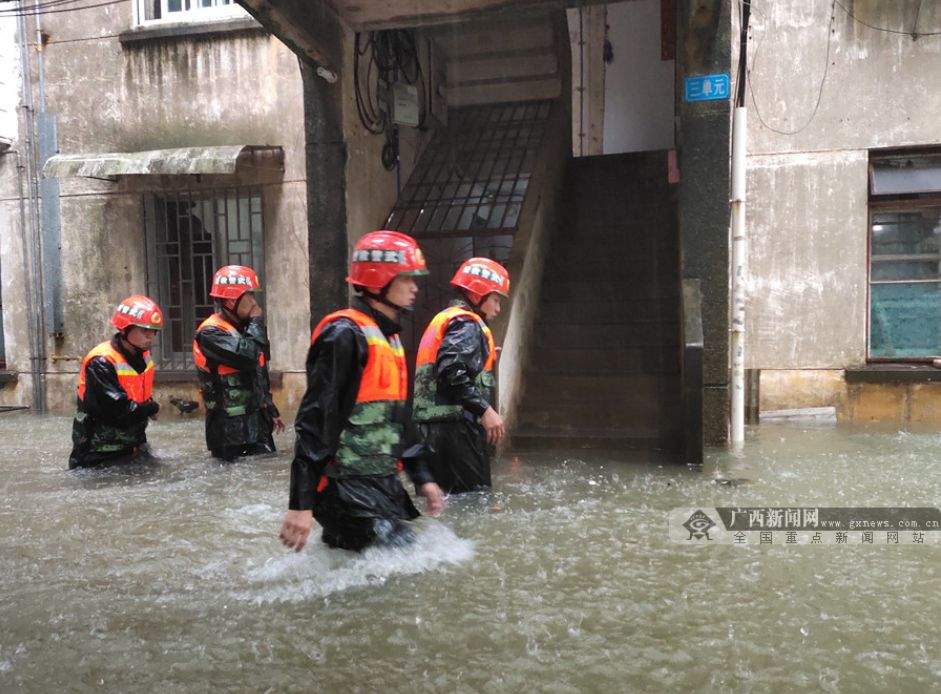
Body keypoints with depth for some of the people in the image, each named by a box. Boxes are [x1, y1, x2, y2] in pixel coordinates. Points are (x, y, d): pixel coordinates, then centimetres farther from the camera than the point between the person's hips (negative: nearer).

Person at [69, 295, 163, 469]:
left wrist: (146, 409, -5)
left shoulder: (142, 354, 3)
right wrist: (152, 409, -14)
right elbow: (119, 410, -30)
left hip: (133, 446, 8)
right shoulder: (101, 363, -26)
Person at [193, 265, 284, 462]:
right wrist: (256, 322, -15)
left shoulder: (242, 328, 13)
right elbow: (248, 356, -31)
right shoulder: (211, 333, -16)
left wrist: (271, 411, 22)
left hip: (257, 423, 9)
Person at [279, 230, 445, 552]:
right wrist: (300, 504, -22)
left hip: (383, 483, 9)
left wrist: (421, 478, 21)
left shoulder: (389, 338, 16)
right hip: (348, 487, -9)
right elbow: (314, 421, -19)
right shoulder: (345, 335, -14)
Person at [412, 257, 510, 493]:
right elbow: (452, 372, -23)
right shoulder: (467, 324, -8)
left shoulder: (442, 320, 24)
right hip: (457, 429, -10)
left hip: (431, 428, 10)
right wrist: (485, 410, -22)